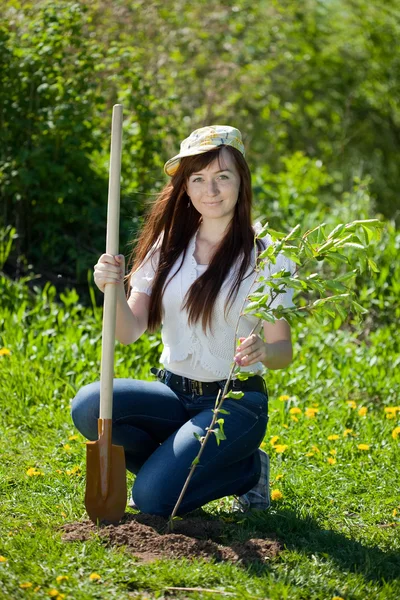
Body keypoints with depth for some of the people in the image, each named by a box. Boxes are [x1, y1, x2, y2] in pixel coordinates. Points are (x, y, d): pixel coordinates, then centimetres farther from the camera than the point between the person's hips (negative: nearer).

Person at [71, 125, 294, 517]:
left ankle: (248, 469, 5)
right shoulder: (168, 245, 5)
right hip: (171, 393, 4)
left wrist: (262, 350, -31)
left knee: (155, 498, -24)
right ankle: (169, 464, 3)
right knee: (88, 405, -24)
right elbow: (130, 332, -3)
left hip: (236, 405, -4)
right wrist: (113, 289, -23)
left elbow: (283, 351, -7)